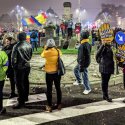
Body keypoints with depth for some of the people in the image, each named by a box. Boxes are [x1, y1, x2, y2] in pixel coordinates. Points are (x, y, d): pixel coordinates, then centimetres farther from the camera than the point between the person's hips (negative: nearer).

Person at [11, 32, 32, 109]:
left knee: (19, 84, -1)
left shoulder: (17, 46, -19)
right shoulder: (29, 45, -2)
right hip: (27, 66, 6)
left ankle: (21, 102, 1)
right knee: (26, 82, 20)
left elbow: (13, 58, -14)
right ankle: (26, 97, 34)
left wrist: (14, 66, 0)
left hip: (19, 68, -6)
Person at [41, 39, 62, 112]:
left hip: (49, 73, -3)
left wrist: (45, 48, 16)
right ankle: (59, 104, 24)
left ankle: (49, 106, 10)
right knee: (58, 88, 15)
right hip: (57, 72, 3)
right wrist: (55, 47, 18)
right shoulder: (58, 51, -6)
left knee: (49, 89, 5)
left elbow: (42, 55, 7)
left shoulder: (46, 52, -13)